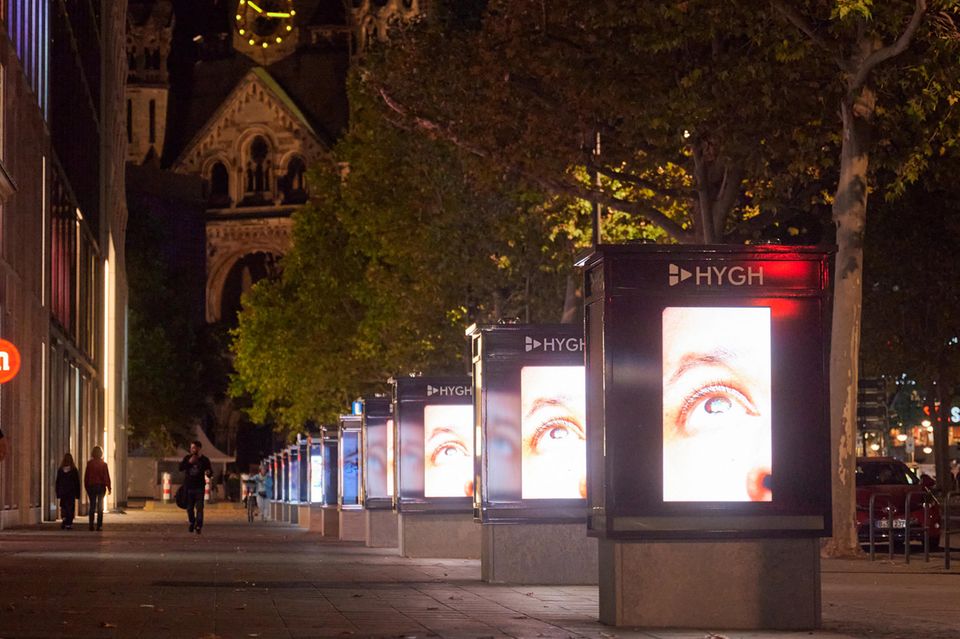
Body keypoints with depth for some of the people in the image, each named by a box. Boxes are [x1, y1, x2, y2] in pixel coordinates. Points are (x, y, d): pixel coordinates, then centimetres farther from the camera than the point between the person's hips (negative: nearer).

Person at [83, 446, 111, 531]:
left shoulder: (89, 464, -2)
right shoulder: (103, 464, -5)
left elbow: (86, 476, 2)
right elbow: (107, 476, -4)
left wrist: (86, 487, 11)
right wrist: (109, 487, 3)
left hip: (91, 486, 1)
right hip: (101, 486, -1)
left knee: (92, 506, 6)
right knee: (100, 507, 4)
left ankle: (91, 525, 0)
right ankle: (99, 525, 0)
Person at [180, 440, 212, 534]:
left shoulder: (204, 459, 1)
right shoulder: (187, 458, 7)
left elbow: (210, 472, 2)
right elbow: (181, 467, -4)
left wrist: (209, 472, -23)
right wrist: (189, 462, -18)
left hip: (199, 487, -3)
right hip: (188, 486, 3)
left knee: (199, 507, -13)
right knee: (189, 508, 10)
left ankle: (198, 526, -15)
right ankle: (192, 523, 32)